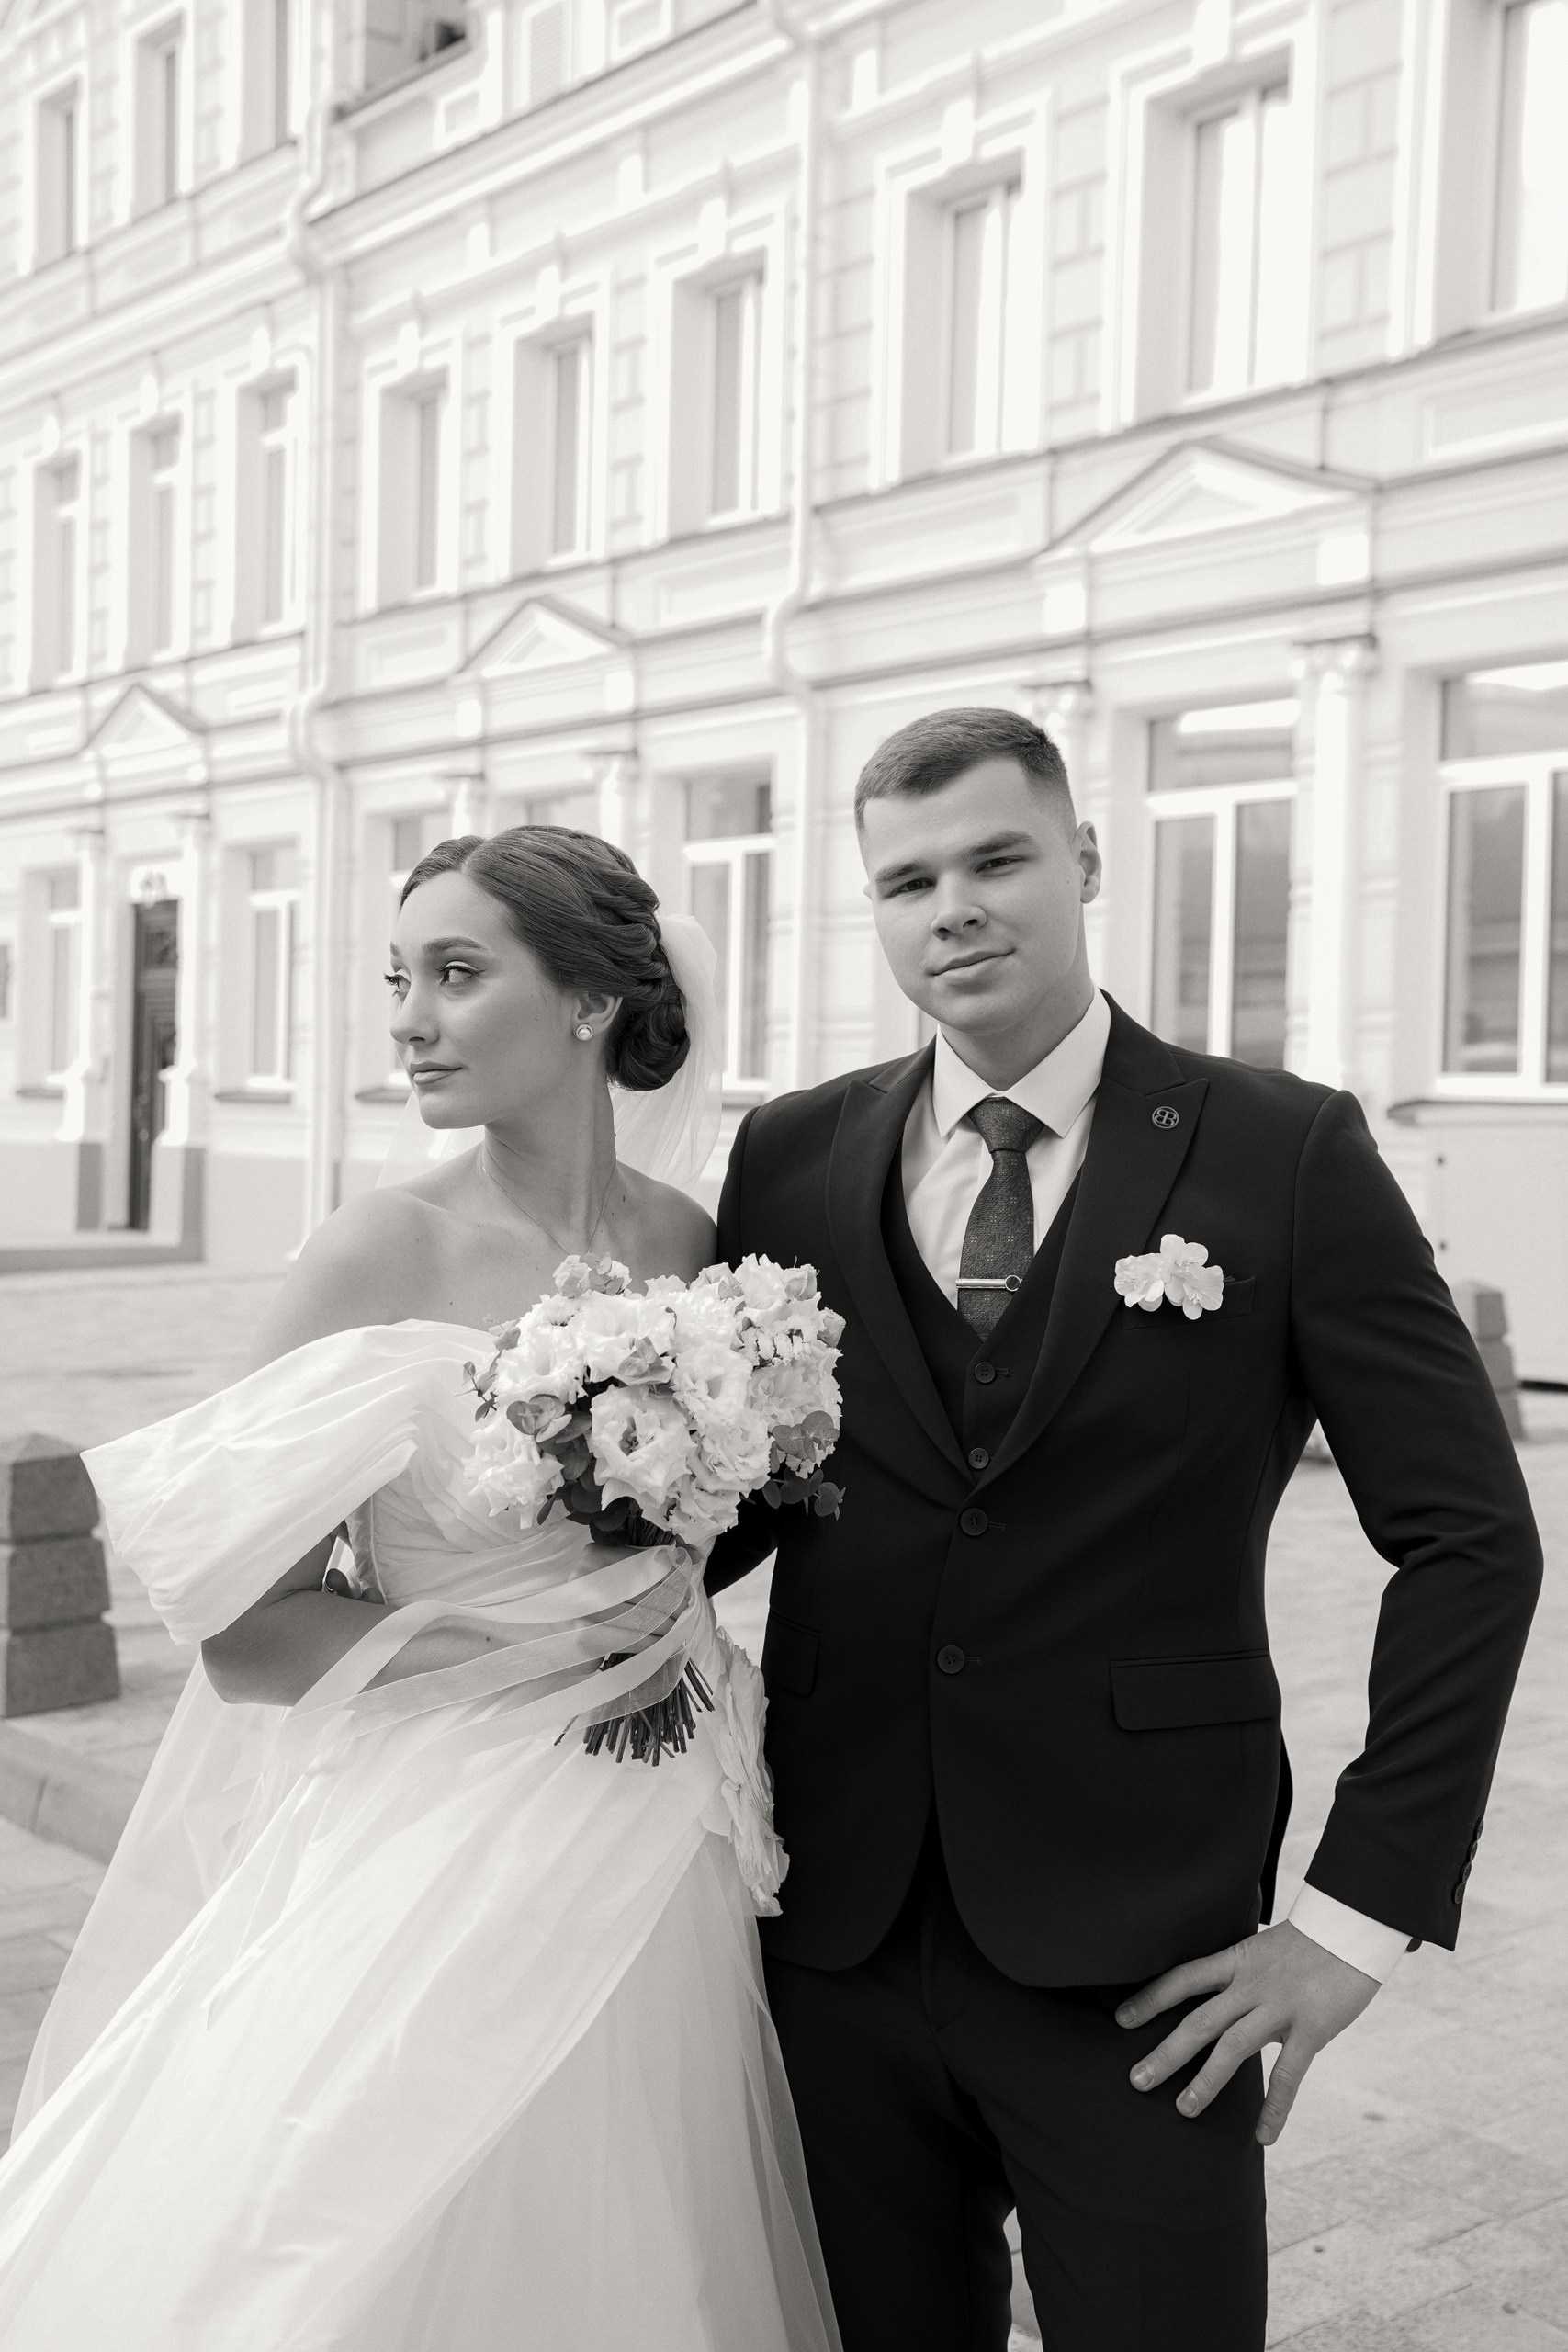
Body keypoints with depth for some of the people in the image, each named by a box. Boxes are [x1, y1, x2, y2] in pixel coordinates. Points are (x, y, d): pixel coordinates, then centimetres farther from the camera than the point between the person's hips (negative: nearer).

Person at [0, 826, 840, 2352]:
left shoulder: (691, 1246, 0)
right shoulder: (380, 1257, -11)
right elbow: (245, 1636, -11)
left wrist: (665, 1621, 1)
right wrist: (521, 1637, -16)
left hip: (648, 1870, 4)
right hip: (431, 1865, -4)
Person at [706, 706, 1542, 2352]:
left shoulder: (1283, 1152, -5)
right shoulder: (788, 1160, 4)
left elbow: (1470, 1536, -4)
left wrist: (1360, 1913, -8)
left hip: (1140, 1965, -2)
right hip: (836, 1938, 3)